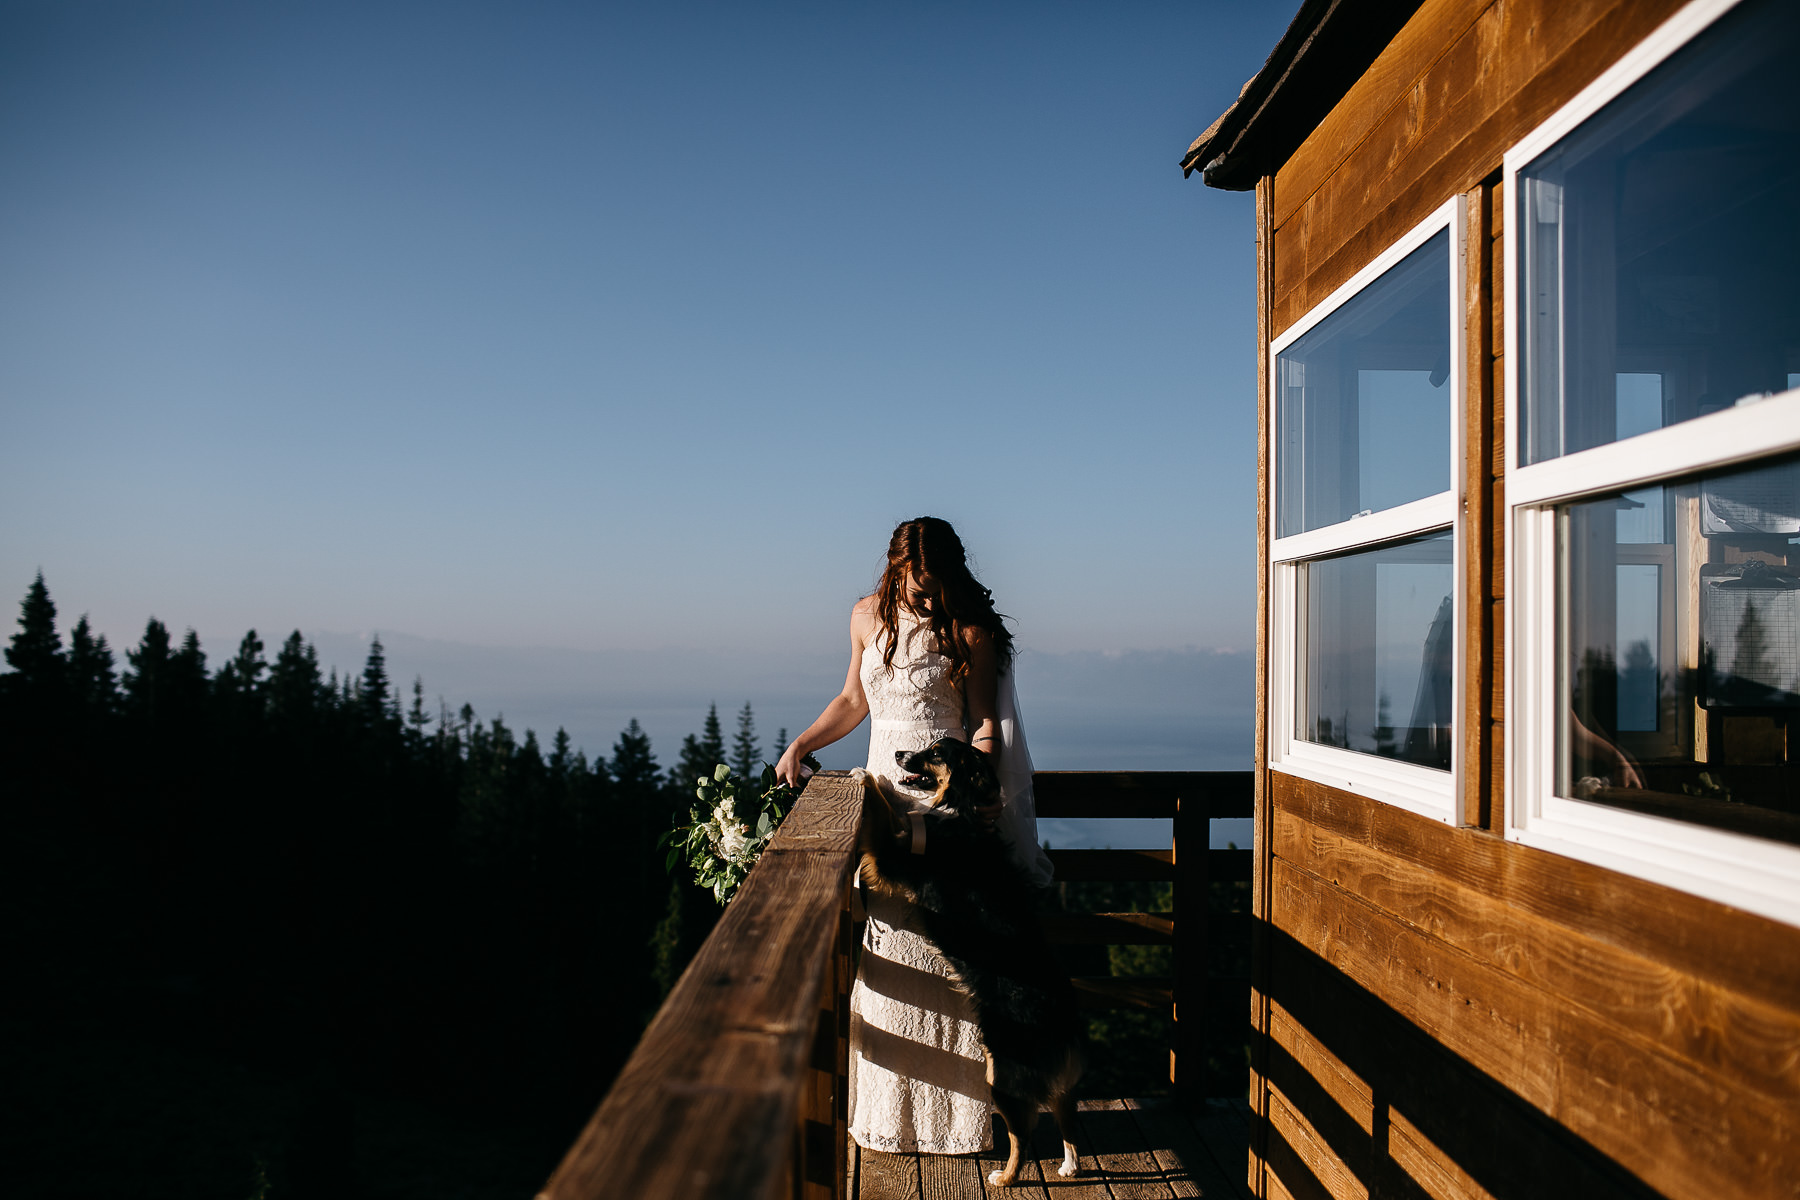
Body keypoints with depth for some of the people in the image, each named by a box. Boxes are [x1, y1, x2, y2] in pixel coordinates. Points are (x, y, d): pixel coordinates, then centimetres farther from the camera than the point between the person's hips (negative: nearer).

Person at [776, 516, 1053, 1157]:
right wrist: (799, 747, 15)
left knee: (946, 956, -2)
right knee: (887, 959, 6)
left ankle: (955, 1115, 11)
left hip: (949, 797, -4)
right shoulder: (868, 616, 6)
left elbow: (986, 724, -6)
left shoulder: (969, 629, -7)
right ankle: (888, 1112, 19)